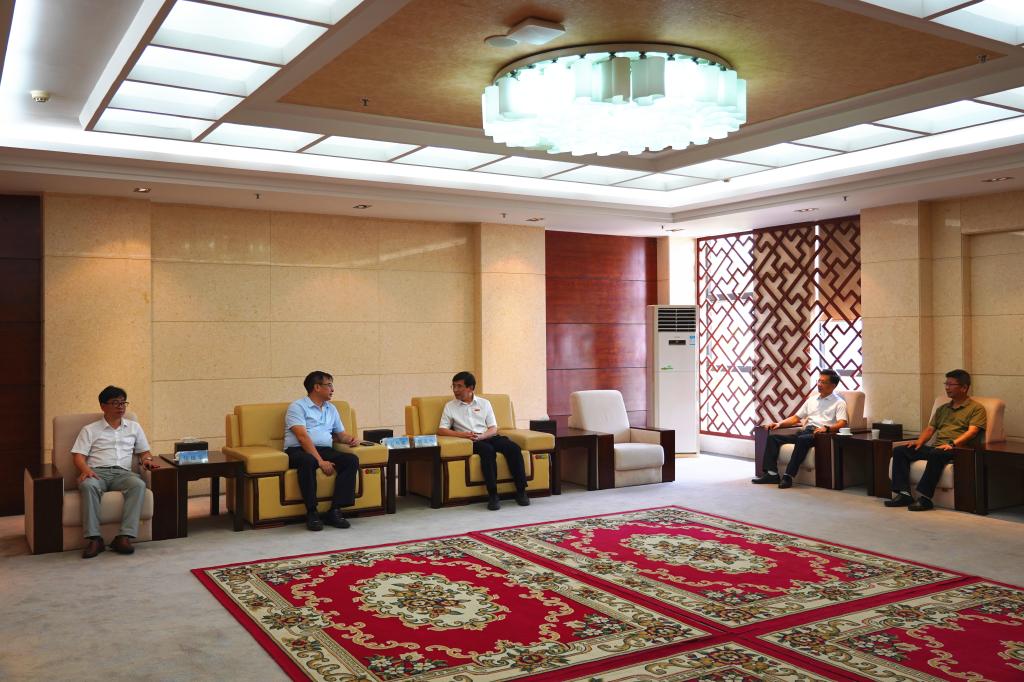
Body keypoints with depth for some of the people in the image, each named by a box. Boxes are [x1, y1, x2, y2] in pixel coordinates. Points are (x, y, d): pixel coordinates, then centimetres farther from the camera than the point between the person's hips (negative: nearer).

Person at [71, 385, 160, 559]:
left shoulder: (134, 427, 23)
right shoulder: (90, 430, 15)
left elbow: (144, 452, 25)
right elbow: (78, 455, 5)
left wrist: (147, 459, 0)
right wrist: (85, 470, -16)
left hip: (122, 473, 2)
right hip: (97, 472, -1)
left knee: (139, 484, -33)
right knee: (88, 485, -38)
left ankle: (125, 537, -39)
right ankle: (94, 538, -38)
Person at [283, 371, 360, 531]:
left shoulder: (331, 409, 22)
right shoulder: (297, 407, -1)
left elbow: (341, 434, 26)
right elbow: (303, 437, -13)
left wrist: (351, 439, 1)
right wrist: (320, 461, -23)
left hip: (325, 450, 6)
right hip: (298, 451, -6)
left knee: (352, 460, -21)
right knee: (308, 461, -40)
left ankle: (335, 510, -23)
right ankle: (311, 513, -30)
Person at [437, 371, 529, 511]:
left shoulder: (484, 403, 16)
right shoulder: (450, 406, 13)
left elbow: (494, 429, 10)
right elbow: (441, 431, 3)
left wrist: (481, 436, -13)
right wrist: (463, 434, -13)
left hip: (487, 437, 3)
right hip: (469, 441, -3)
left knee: (513, 448, -26)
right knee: (488, 450, -37)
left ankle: (521, 491, -24)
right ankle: (492, 495, -36)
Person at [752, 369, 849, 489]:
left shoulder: (839, 402, 7)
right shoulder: (811, 400, 27)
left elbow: (842, 423, -9)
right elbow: (796, 417, 26)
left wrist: (827, 428, -30)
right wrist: (780, 423, 9)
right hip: (804, 431, 7)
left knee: (802, 439, -39)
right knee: (773, 437, -12)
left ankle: (788, 476, -39)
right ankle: (772, 473, -21)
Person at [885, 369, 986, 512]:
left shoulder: (976, 408, 6)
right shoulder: (942, 409, 28)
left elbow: (972, 431, -9)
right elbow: (930, 428, 22)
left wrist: (952, 443, -25)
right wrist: (920, 441, 0)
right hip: (936, 448, 7)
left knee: (936, 454, -41)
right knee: (899, 451, -14)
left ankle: (925, 498, -38)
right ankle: (904, 494, -23)